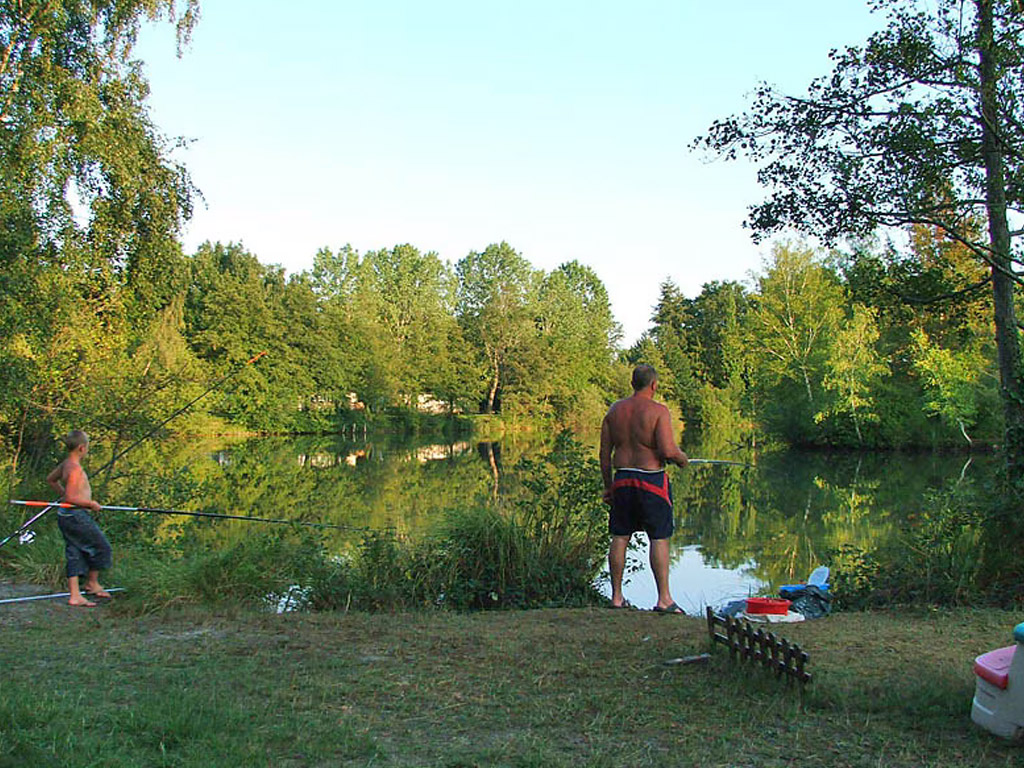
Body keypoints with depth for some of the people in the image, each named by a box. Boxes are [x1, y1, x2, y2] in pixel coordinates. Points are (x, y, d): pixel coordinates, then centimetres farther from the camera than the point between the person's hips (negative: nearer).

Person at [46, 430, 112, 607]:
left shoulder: (65, 464, 9)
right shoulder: (75, 469, -21)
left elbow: (50, 479, 27)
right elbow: (70, 498, -25)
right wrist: (91, 503, -14)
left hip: (66, 516, 9)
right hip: (76, 516, -9)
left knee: (75, 553, 10)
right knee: (101, 547, 6)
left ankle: (74, 595, 11)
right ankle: (92, 583, 20)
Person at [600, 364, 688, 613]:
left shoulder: (615, 410, 7)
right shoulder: (659, 411, -9)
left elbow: (605, 453, 7)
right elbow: (667, 450, -19)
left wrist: (608, 486, 14)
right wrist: (682, 458, 3)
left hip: (622, 480, 5)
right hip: (651, 480, -5)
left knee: (619, 537, 9)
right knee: (659, 538, 1)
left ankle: (616, 596, 15)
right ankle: (664, 598, 1)